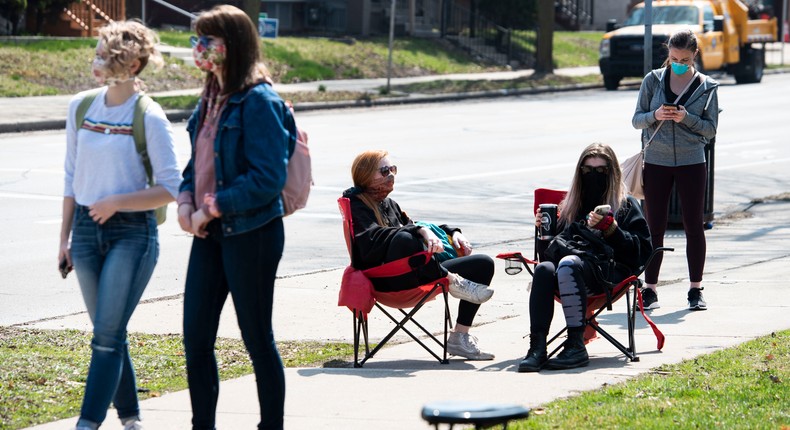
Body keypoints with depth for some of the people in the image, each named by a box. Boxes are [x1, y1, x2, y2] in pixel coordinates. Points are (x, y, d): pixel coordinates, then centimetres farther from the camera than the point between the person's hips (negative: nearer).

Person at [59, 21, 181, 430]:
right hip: (87, 228, 5)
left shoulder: (149, 117, -10)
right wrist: (64, 238, 12)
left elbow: (171, 188, -10)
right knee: (109, 333, 11)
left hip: (132, 232, -5)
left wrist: (116, 202, -18)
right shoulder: (80, 107, 6)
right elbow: (72, 177, 14)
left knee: (107, 334, -10)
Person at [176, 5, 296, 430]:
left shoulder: (259, 101, -15)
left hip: (251, 234, -8)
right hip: (210, 234, 8)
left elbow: (268, 178, -21)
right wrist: (186, 200, 0)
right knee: (195, 338, 7)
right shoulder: (212, 99, 11)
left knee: (257, 339, 3)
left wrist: (212, 208, -17)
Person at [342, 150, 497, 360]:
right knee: (404, 239, -40)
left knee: (483, 264, -1)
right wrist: (421, 231, -30)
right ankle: (453, 281, -23)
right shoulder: (357, 204, 0)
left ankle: (460, 336, -6)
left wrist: (451, 232, 15)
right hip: (386, 281, -9)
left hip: (419, 275, 9)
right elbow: (373, 237, -20)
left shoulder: (389, 204, 27)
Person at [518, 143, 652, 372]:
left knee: (568, 264, -36)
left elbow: (642, 251, 1)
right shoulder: (570, 206, 28)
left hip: (610, 272, -4)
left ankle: (576, 345, -40)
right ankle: (537, 346, -43)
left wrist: (610, 229, -9)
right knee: (544, 269, -31)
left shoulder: (626, 205, 15)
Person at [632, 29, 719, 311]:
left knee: (694, 226, 2)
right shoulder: (653, 80, 3)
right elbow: (636, 120, 5)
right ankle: (650, 290, 8)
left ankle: (695, 290, 11)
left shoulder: (707, 87, 2)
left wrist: (686, 118, -17)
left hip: (691, 163, 0)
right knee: (655, 227, 2)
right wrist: (655, 116, -16)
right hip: (656, 162, 0)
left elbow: (711, 129, 0)